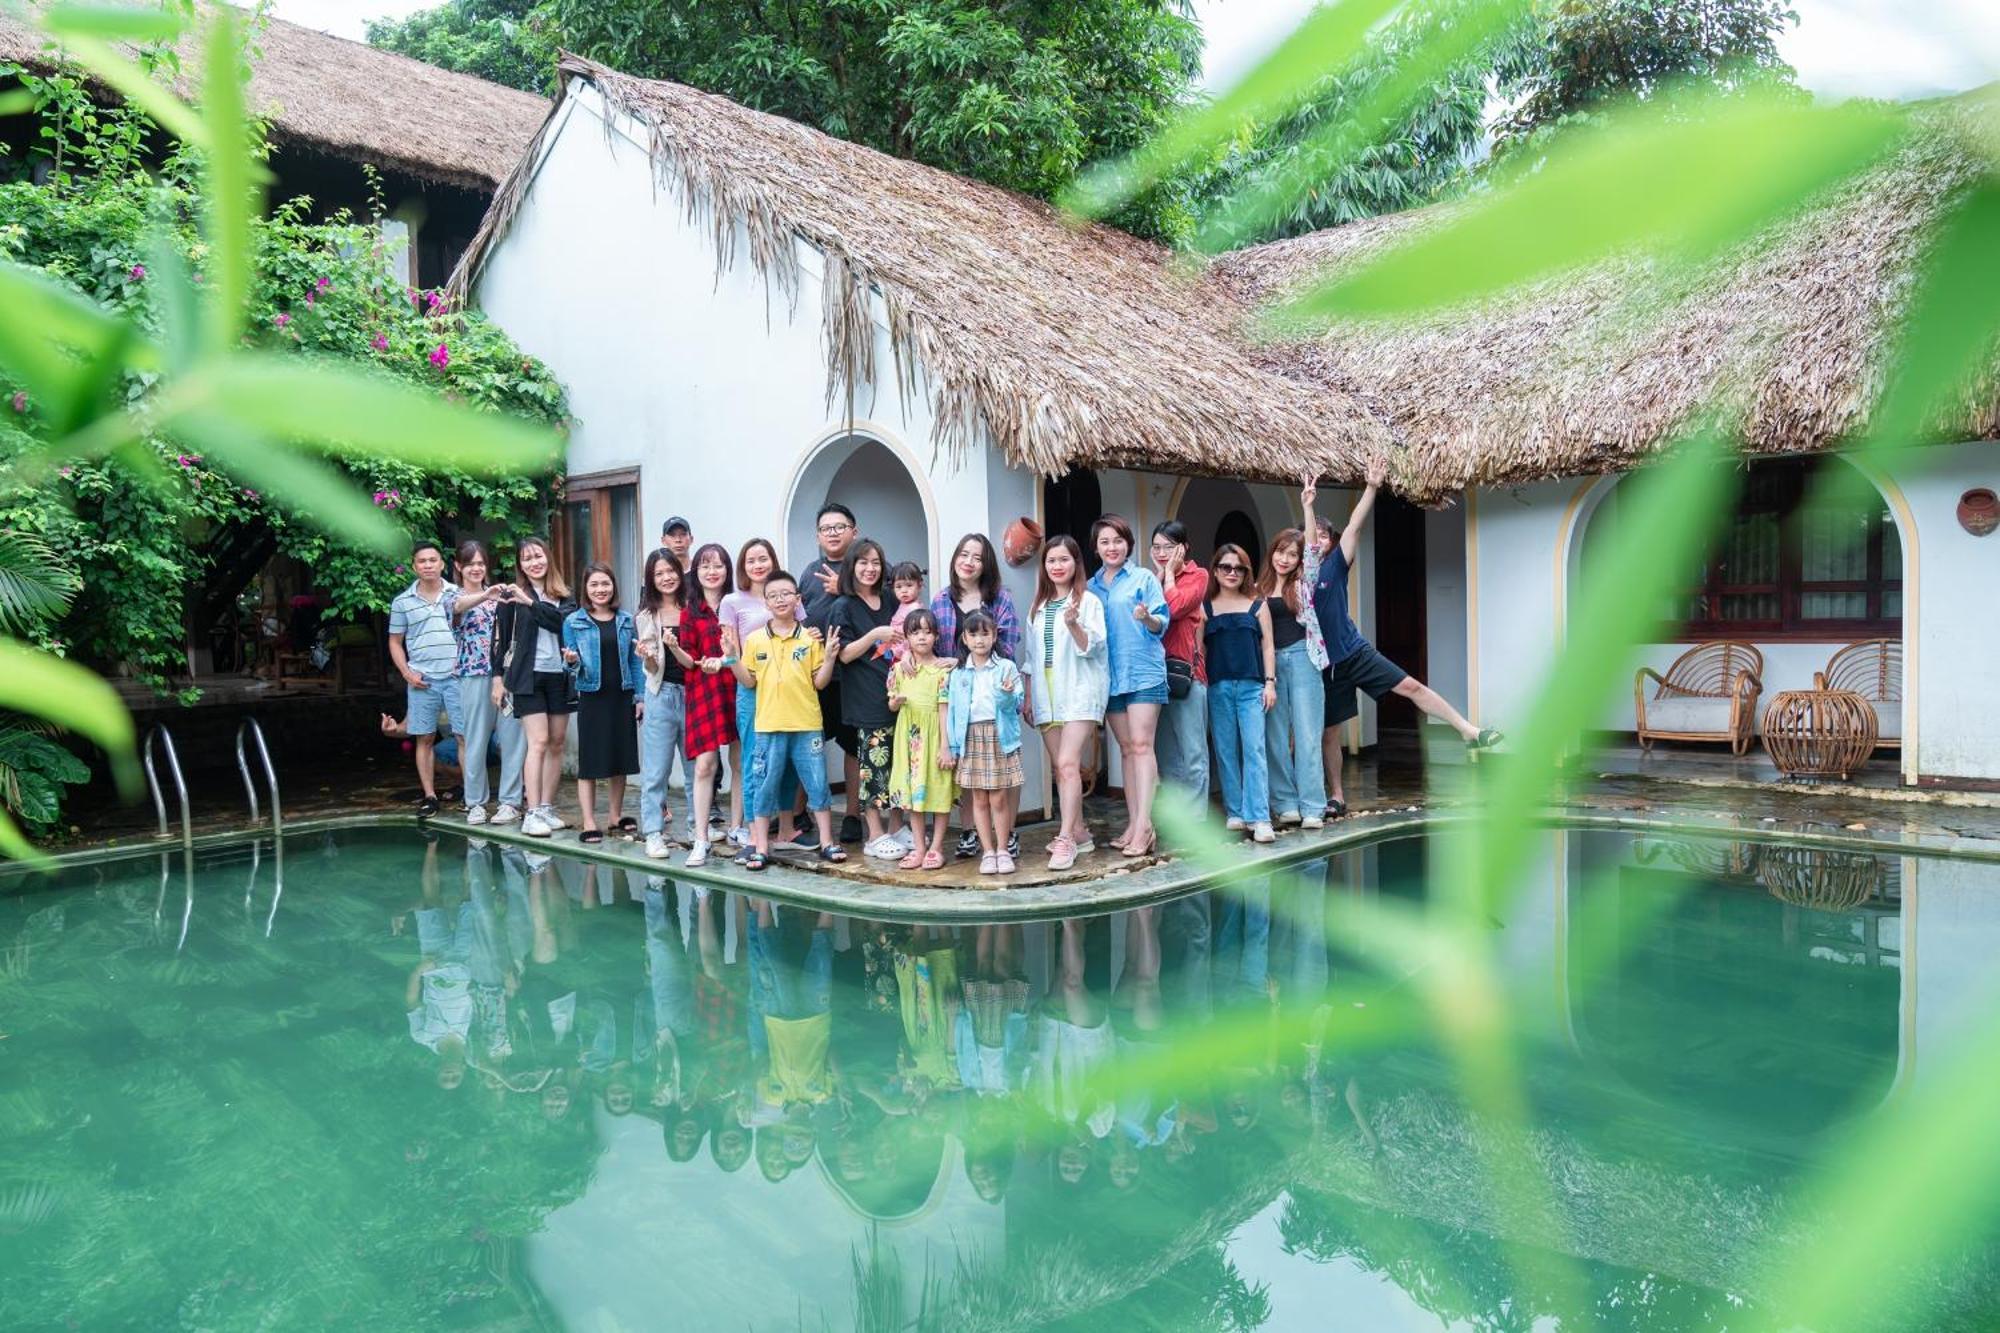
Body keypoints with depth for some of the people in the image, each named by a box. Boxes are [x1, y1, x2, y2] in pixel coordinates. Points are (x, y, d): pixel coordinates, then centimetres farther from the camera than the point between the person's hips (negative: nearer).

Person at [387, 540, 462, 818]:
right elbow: (395, 642, 12)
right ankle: (429, 796, 13)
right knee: (425, 739, 6)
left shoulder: (458, 594, 4)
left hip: (456, 676, -1)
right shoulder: (402, 602, 7)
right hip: (422, 680, 1)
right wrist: (407, 673, 0)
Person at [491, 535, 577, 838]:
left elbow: (563, 621, -11)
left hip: (559, 676, 4)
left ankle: (547, 808, 15)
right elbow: (500, 637, 3)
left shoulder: (563, 596, 9)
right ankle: (532, 814, -10)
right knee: (538, 743, -11)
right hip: (529, 676, -4)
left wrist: (531, 603, -20)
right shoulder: (513, 597, 2)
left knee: (557, 744, 6)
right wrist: (499, 674, 0)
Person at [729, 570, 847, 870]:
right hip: (769, 726, 0)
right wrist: (732, 659, -6)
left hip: (807, 725, 0)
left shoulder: (810, 638, 3)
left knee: (818, 784, 4)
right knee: (765, 788, 6)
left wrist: (830, 656, -10)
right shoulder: (755, 640, 4)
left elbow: (819, 682, 3)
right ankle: (760, 847, 14)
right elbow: (748, 681, 7)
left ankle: (827, 843, 15)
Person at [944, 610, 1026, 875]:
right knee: (979, 800, 6)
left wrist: (1008, 693, -27)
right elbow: (953, 710, 7)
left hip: (999, 737, -2)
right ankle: (988, 851, 14)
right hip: (971, 739, 2)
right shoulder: (958, 674, 7)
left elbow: (1015, 704, -5)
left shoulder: (1006, 667, 1)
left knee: (999, 799, -1)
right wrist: (951, 748, 5)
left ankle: (1003, 850, 11)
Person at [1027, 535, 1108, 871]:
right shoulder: (1038, 606, 15)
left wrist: (1073, 624, -26)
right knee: (1059, 767, 6)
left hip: (1079, 689, -6)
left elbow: (1092, 647, -9)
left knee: (1068, 763, -15)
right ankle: (1078, 832, 16)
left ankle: (1065, 838, -15)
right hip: (1047, 692, 6)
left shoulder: (1089, 601, -2)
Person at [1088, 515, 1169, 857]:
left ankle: (1143, 824, -14)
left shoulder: (1144, 578, 1)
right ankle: (1133, 823, 10)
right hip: (1110, 675, 5)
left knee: (1141, 745, -11)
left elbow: (1162, 622, -4)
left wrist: (1147, 618, -24)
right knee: (1126, 748, 7)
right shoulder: (1091, 587, 13)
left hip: (1143, 671, -5)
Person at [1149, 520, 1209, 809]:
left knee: (1193, 756, -6)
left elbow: (1174, 607, -15)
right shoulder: (1153, 578, 17)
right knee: (1167, 759, 10)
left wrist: (1169, 573, -1)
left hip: (1186, 671, -5)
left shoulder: (1197, 576, 3)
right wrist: (1159, 574, 1)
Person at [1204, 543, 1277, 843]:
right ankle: (1235, 813, 12)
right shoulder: (1205, 608, 9)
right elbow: (1199, 648, 7)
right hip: (1218, 687, 1)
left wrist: (1270, 682, 0)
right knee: (1226, 751, 3)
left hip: (1251, 686, -1)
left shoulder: (1258, 605, 10)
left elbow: (1267, 646, 8)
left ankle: (1259, 818, -12)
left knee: (1254, 749, -10)